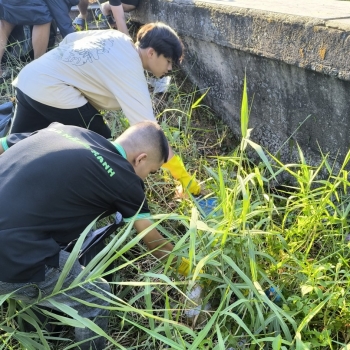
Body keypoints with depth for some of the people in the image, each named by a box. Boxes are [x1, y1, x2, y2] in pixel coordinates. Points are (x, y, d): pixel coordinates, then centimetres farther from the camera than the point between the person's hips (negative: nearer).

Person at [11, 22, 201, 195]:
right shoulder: (130, 73, -13)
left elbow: (70, 38, 18)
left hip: (27, 77, 9)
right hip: (49, 89, -9)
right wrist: (183, 176, -15)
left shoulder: (117, 37, 9)